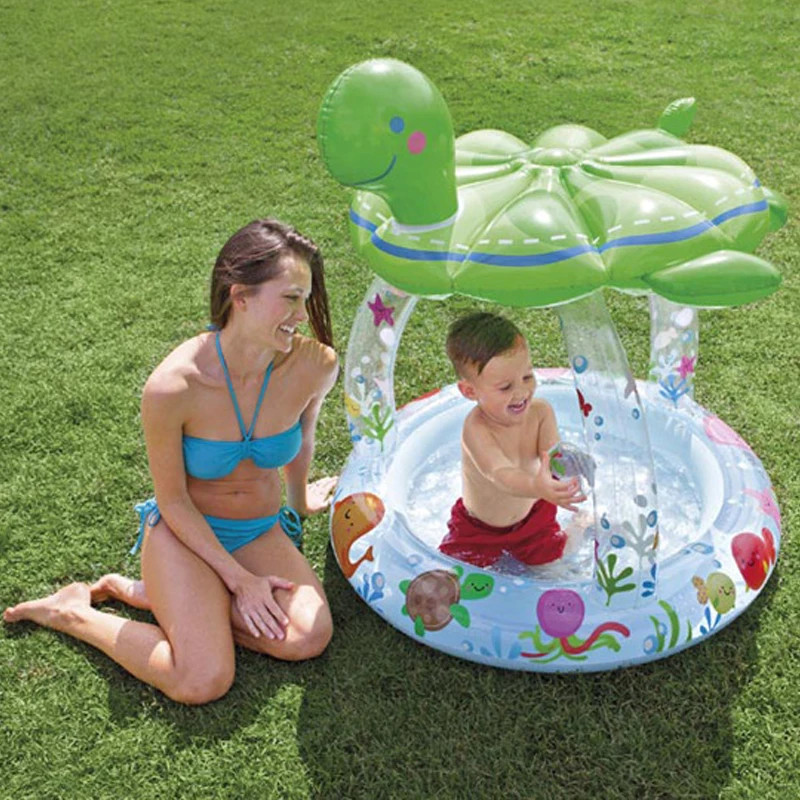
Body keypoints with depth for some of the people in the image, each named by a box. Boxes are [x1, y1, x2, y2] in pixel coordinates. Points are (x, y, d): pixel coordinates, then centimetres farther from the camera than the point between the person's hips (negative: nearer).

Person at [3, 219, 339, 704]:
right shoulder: (172, 387, -28)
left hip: (261, 531, 4)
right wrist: (238, 578, -13)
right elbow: (173, 500, -14)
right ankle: (75, 611, 5)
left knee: (309, 639, -22)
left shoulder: (315, 366, -18)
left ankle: (157, 596, 0)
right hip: (184, 530, -4)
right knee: (203, 683, -20)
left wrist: (300, 498, 23)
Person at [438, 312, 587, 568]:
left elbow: (552, 457, -30)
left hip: (531, 516, 3)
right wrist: (537, 487, -71)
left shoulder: (540, 412, -20)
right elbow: (500, 475, -49)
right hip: (479, 528, -3)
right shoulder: (476, 429, -35)